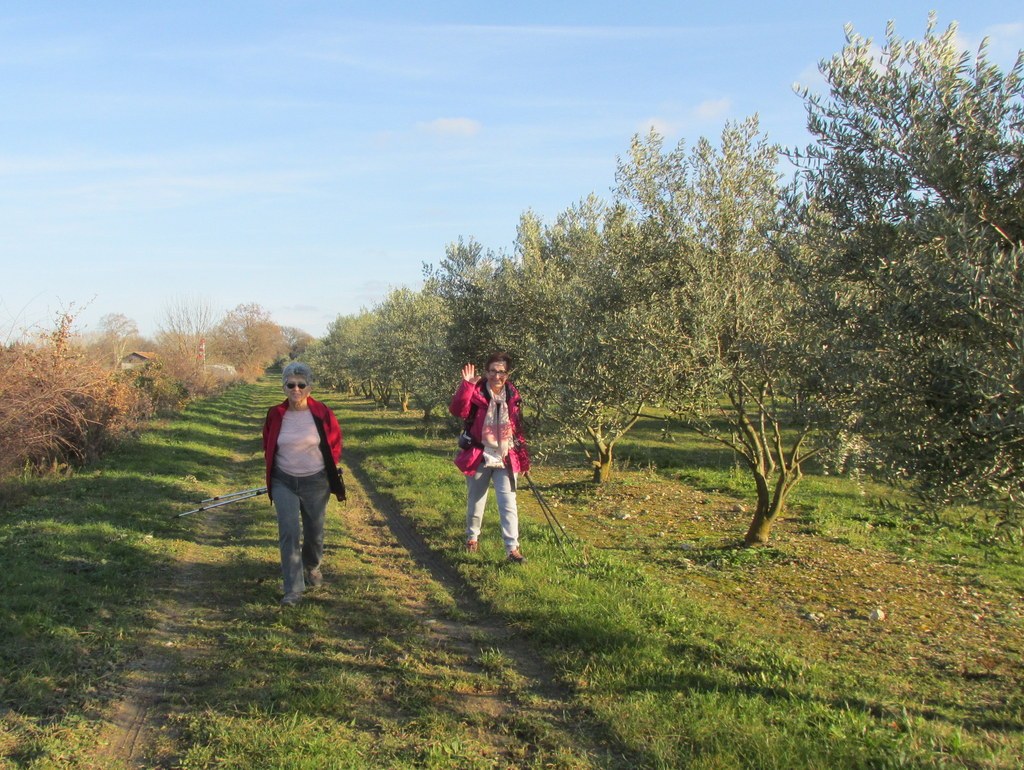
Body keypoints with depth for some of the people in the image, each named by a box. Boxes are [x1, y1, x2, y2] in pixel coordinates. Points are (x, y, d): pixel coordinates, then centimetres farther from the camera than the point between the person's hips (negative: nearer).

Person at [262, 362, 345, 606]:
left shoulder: (322, 414, -10)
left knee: (314, 531, 13)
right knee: (289, 532, -11)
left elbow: (335, 443, 6)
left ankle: (312, 567, 44)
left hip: (316, 482, 0)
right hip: (284, 482, 0)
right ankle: (293, 589, -7)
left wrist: (330, 471, 6)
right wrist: (274, 472, 13)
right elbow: (268, 446, 13)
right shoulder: (275, 415, -5)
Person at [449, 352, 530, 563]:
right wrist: (466, 384, -36)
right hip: (479, 457, -1)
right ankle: (472, 537, 38)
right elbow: (458, 410, -27)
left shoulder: (512, 395, 2)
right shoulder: (476, 392, -10)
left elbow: (517, 427, 11)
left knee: (508, 504, -4)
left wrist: (523, 457, 12)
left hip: (506, 459, 2)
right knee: (475, 502, 16)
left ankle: (512, 548, -1)